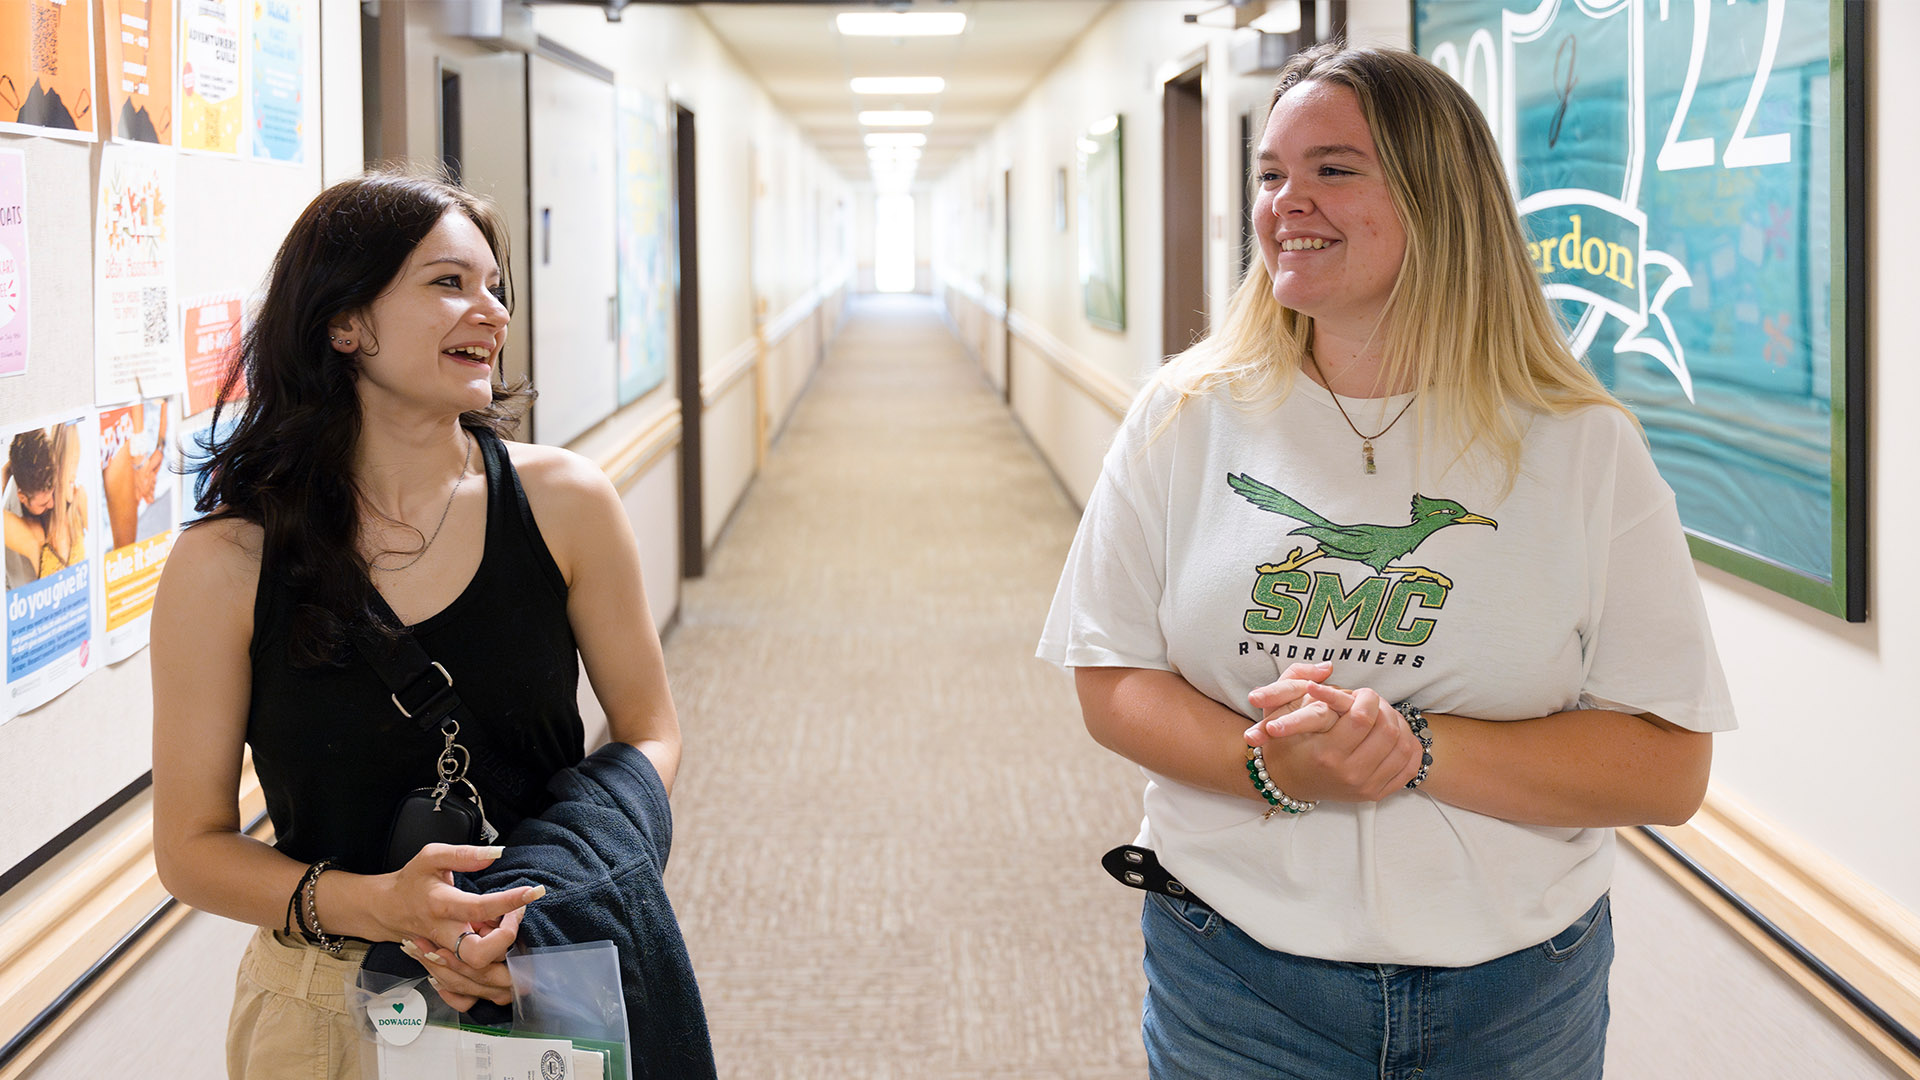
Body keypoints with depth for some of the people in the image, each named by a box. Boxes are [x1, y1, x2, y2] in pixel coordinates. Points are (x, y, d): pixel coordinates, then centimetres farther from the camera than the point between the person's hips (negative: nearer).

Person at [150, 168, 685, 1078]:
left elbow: (648, 733, 0)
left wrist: (548, 903, -17)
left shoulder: (564, 504, -8)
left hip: (550, 995, 2)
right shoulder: (224, 567, -12)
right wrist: (376, 906, -23)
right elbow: (192, 846, -5)